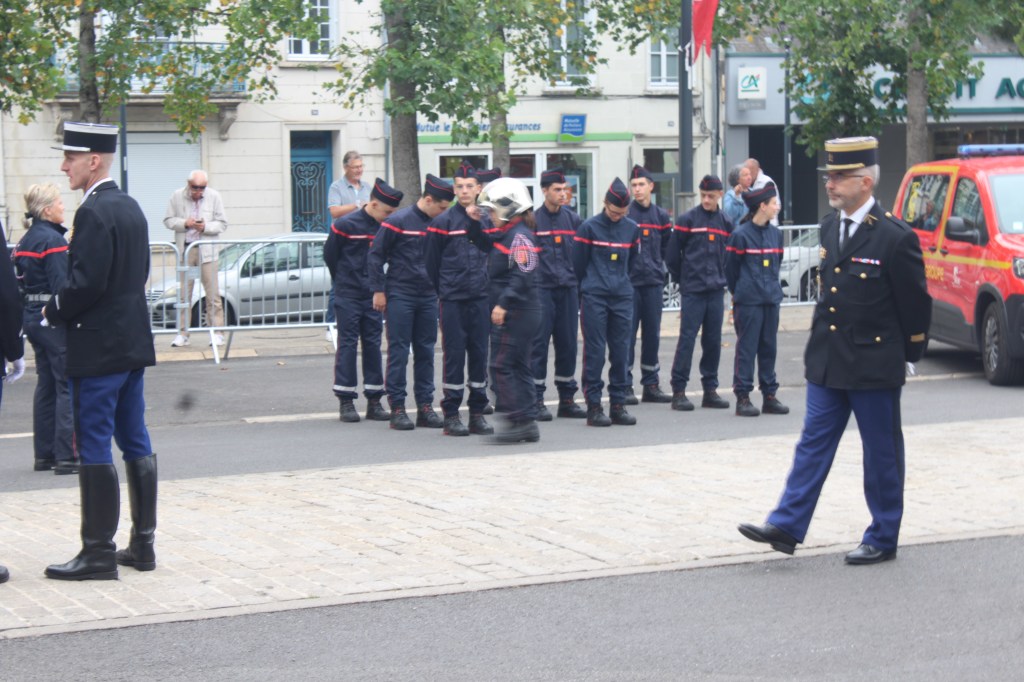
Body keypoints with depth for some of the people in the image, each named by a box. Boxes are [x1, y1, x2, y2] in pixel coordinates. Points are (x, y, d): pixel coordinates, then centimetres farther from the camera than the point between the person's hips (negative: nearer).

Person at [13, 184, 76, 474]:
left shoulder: (26, 240, 12)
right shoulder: (53, 240, -15)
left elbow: (20, 283, 15)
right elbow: (63, 286, -20)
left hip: (33, 317, 9)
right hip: (55, 320, -9)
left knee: (46, 386, 14)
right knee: (68, 387, -5)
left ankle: (44, 454, 18)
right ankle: (65, 457, -7)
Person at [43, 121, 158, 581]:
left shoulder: (94, 213, -16)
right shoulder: (130, 208, 13)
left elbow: (86, 282, -23)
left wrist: (54, 312, -6)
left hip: (98, 348, -10)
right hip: (134, 341, 10)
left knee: (94, 448, -4)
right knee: (136, 444, 12)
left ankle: (98, 554, -1)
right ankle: (142, 544, 17)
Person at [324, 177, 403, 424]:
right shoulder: (345, 225, -10)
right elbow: (329, 255, 1)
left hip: (373, 297, 4)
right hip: (348, 297, -4)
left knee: (373, 345, 5)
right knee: (348, 345, -2)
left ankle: (374, 401, 9)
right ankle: (345, 402, 2)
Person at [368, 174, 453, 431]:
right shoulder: (398, 221, -8)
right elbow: (375, 256, -5)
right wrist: (378, 290, -7)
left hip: (428, 297, 5)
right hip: (400, 296, -5)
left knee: (426, 351, 6)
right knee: (399, 352, -4)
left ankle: (425, 406, 11)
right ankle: (397, 408, -1)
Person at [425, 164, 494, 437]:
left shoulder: (487, 221, 9)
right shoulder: (443, 222, -1)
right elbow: (432, 263, 3)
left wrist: (491, 290, 13)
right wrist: (438, 293, 5)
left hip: (481, 300, 3)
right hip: (452, 301, -3)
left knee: (480, 353, 5)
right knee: (454, 355, -2)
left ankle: (477, 413, 13)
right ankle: (451, 415, 4)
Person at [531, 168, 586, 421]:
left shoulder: (572, 218, 9)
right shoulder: (531, 219, -3)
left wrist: (580, 283, 8)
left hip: (568, 289, 4)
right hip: (541, 289, -4)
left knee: (568, 343, 7)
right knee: (539, 344, -3)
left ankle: (567, 399, 15)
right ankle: (537, 400, 1)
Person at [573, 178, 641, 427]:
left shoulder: (632, 229, 8)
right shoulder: (589, 228, -4)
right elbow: (578, 264, 2)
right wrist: (588, 288, 8)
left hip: (622, 297, 4)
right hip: (594, 298, -4)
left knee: (621, 352, 4)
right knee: (595, 352, -3)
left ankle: (618, 405, 11)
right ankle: (593, 406, 0)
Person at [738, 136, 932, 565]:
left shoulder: (894, 237, -15)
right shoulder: (830, 226, 6)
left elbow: (916, 304, -7)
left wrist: (909, 357, -1)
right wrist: (821, 344, 17)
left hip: (875, 365, -6)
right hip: (828, 362, 6)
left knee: (881, 451, 6)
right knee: (814, 443, 6)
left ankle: (883, 539, 15)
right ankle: (786, 526, 6)